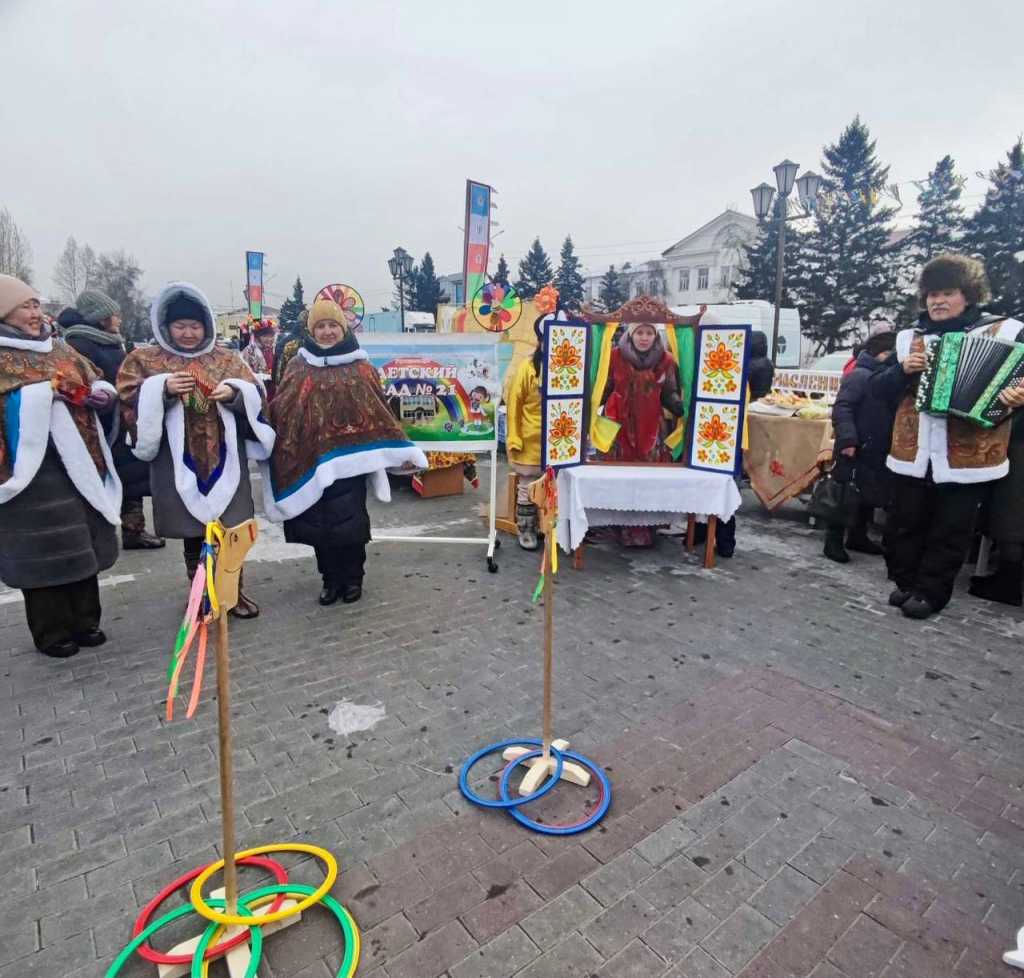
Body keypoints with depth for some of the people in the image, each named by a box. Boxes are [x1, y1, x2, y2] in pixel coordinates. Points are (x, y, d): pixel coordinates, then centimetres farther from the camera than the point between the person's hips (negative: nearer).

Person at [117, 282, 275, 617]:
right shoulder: (144, 360, 5)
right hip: (180, 461, -1)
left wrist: (234, 393, -14)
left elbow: (254, 397, 6)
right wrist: (162, 390, -18)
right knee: (192, 530, 8)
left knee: (231, 529, 5)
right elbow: (131, 402, -3)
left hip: (224, 457, 1)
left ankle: (233, 591, 21)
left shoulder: (227, 359, 9)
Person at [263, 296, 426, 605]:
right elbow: (278, 409, 6)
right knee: (319, 522, 5)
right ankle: (330, 579, 22)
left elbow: (379, 410, 3)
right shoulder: (299, 366, 9)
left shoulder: (360, 367, 4)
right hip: (311, 458, 2)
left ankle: (352, 578, 18)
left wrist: (401, 449, -2)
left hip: (350, 457, -2)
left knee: (349, 520, 0)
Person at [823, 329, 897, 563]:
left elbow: (893, 412, 21)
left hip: (876, 451, 9)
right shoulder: (859, 375, -12)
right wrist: (847, 439, -31)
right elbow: (841, 408, -21)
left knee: (870, 496, 15)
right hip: (855, 450, -9)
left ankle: (858, 537, 28)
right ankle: (834, 541, 5)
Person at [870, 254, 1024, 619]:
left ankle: (931, 592, 18)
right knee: (906, 524, 11)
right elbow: (878, 389, 10)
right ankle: (906, 582, 26)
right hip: (913, 452, 3)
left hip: (967, 454, -3)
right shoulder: (909, 338, 10)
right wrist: (902, 370, -9)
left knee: (950, 530, 6)